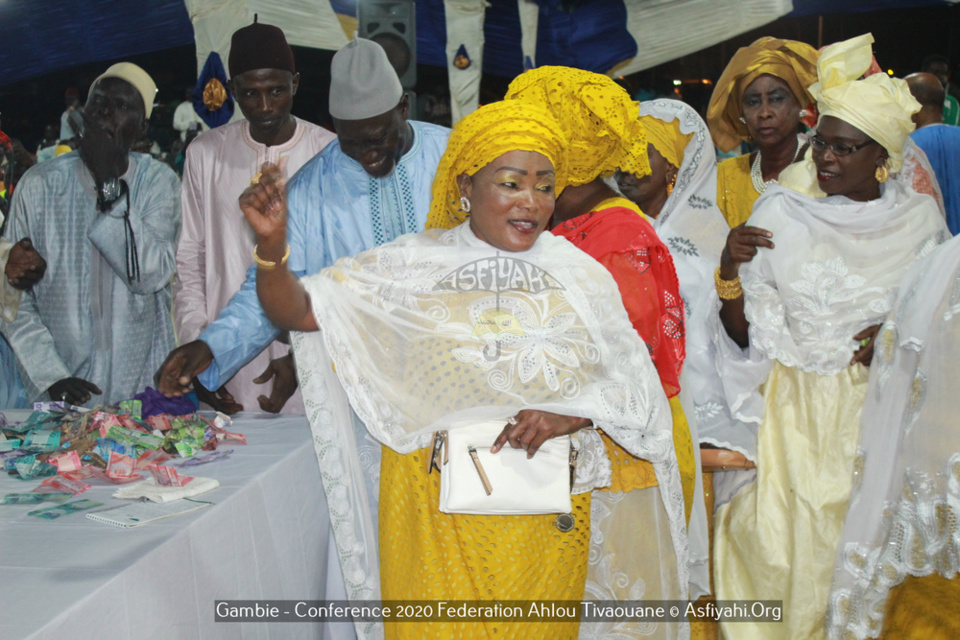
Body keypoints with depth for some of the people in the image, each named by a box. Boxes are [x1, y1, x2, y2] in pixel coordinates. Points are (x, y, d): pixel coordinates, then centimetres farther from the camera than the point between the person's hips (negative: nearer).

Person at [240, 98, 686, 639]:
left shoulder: (581, 275, 5)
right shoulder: (412, 264, 0)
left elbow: (635, 386, 4)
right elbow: (300, 311, -4)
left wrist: (570, 415, -14)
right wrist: (272, 244, -22)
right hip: (434, 505, -1)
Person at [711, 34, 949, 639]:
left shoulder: (919, 219, 0)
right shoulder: (780, 214, -3)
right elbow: (745, 335, -2)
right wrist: (731, 273, -20)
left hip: (884, 412, 1)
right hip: (798, 412, -1)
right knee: (781, 544, -3)